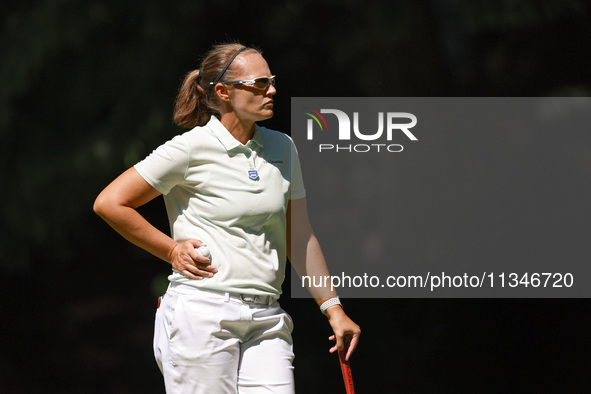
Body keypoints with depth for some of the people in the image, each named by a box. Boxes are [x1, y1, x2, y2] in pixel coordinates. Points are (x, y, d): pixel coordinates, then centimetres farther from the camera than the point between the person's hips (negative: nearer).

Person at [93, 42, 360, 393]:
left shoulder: (282, 149, 12)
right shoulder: (192, 148, -6)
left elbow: (300, 239, 18)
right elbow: (110, 203, -3)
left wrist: (333, 308, 14)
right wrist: (172, 251, -2)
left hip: (266, 322, 5)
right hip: (201, 315, -5)